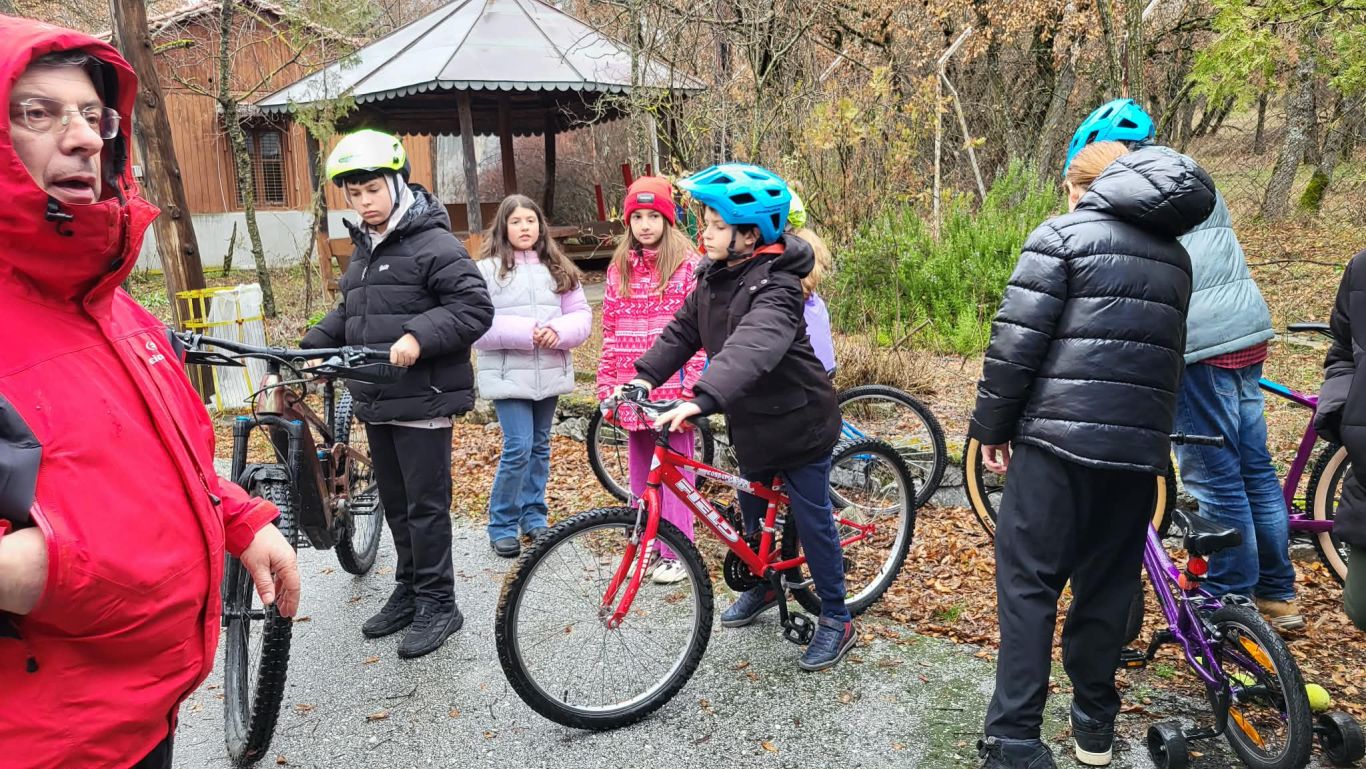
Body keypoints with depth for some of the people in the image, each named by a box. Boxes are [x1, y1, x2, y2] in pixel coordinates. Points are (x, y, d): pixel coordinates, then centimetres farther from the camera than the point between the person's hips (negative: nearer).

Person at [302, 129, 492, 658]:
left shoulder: (434, 245, -11)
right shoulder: (363, 251, 17)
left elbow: (475, 307, -19)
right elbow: (349, 314, 26)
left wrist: (418, 336, -29)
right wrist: (312, 345, 10)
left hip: (422, 402, -8)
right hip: (376, 402, 8)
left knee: (425, 505, -1)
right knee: (395, 503, 16)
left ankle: (438, 604, 11)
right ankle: (408, 592, 30)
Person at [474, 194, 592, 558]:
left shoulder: (559, 269, 8)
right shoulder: (487, 269, -4)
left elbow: (581, 316, 5)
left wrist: (559, 331, -16)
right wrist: (524, 333, -20)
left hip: (549, 373, 4)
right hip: (508, 374, -4)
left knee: (540, 447, 13)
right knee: (518, 447, -9)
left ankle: (533, 515, 29)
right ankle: (502, 524, 7)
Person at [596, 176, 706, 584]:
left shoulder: (688, 264, -5)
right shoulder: (619, 267, 10)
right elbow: (610, 331, 11)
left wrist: (692, 389, -14)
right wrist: (606, 386, 7)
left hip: (672, 387, -5)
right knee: (641, 471, 14)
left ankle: (675, 552, 15)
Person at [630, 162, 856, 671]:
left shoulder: (775, 286, -27)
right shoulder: (714, 275, 1)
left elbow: (754, 348, -43)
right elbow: (684, 329, 3)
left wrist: (702, 399, -55)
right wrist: (645, 375, -11)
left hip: (796, 420, -8)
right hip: (750, 419, 8)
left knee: (810, 519, 2)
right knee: (753, 511, 21)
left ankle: (836, 620, 19)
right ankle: (764, 584, 45)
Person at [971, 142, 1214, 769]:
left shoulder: (1063, 234, -2)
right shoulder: (1175, 255, 18)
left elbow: (1016, 341, -10)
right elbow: (1167, 350, 21)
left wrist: (991, 425, -2)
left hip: (1058, 437, -6)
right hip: (1140, 447, 6)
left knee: (1028, 581, 0)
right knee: (1107, 585, 14)